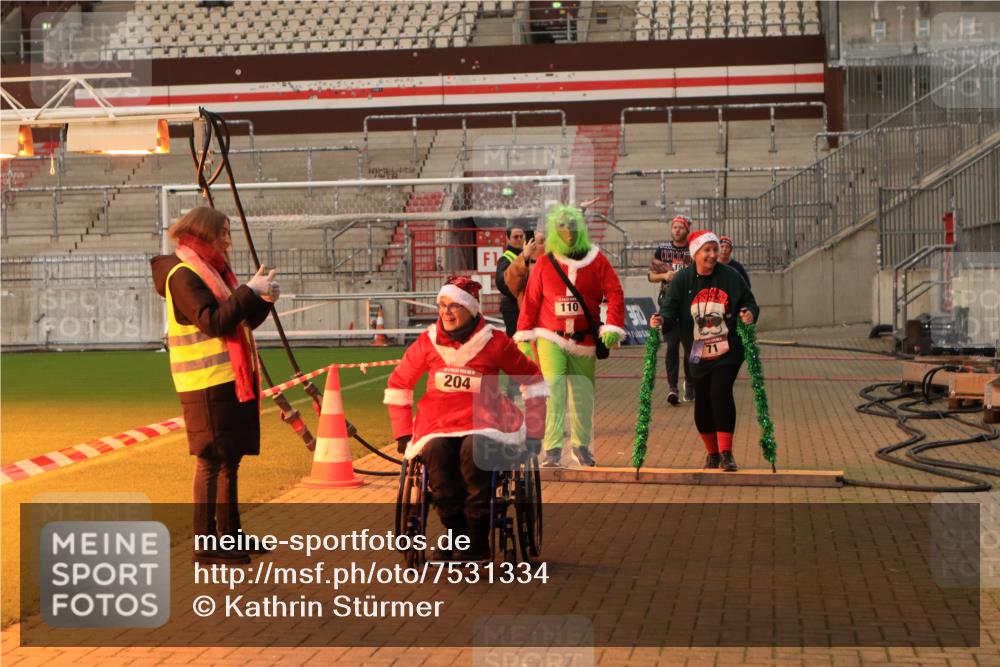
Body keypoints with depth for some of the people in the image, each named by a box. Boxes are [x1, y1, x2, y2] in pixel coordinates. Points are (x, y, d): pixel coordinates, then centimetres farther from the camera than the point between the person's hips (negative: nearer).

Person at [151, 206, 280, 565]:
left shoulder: (213, 271, 17)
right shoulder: (183, 274, -12)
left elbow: (244, 320, 18)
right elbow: (214, 322, -22)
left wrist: (263, 299, 0)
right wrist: (250, 291, -20)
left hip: (232, 380, 9)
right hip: (207, 384, -9)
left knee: (229, 459, 14)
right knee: (211, 461, -7)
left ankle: (229, 534, 24)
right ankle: (206, 545, -2)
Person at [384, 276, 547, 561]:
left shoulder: (494, 342, -2)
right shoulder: (428, 341, 2)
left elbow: (531, 379, 8)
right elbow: (398, 385, 13)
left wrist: (533, 432, 5)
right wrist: (403, 434, 8)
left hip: (483, 422, -2)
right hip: (437, 424, 2)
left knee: (473, 448, -35)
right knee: (435, 452, -32)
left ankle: (478, 542, -22)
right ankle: (455, 534, -14)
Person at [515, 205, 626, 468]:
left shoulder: (597, 261, 0)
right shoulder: (544, 263, 0)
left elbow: (615, 294, -3)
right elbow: (531, 301, 2)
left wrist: (612, 327, -13)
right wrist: (524, 336, 1)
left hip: (584, 340, 1)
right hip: (550, 339, -1)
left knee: (583, 395, 10)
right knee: (552, 393, -12)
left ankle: (581, 444, 28)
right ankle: (552, 449, -10)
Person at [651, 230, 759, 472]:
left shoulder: (730, 276, -3)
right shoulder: (682, 280, -2)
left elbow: (749, 302, 2)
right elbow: (671, 308, -7)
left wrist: (750, 314, -20)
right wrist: (662, 320, -29)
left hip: (727, 352, -2)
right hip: (699, 355, 2)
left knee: (720, 393, -19)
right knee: (702, 402, 6)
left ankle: (726, 452, -11)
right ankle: (712, 452, 27)